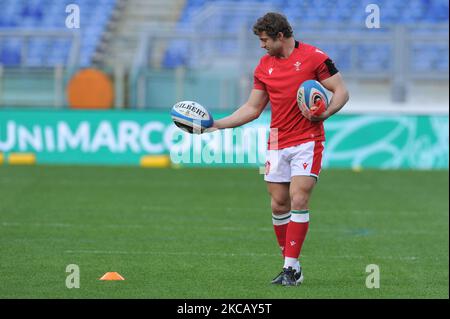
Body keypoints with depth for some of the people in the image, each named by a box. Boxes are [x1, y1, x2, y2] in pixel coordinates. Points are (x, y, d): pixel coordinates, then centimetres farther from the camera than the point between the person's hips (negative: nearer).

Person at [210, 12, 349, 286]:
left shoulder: (314, 57, -6)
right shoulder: (264, 66, 11)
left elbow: (341, 91, -4)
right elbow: (252, 109, 17)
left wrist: (325, 112, -23)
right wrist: (217, 124, 9)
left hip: (307, 142, -6)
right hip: (277, 144, 6)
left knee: (298, 200, -13)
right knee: (278, 205, 2)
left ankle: (291, 267, -11)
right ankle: (292, 267, 12)